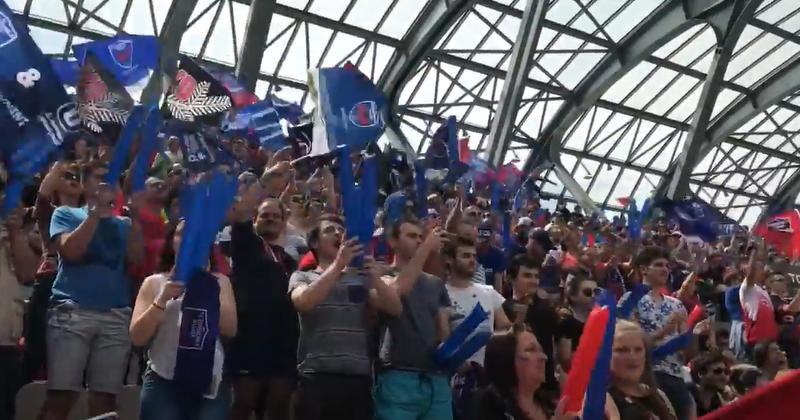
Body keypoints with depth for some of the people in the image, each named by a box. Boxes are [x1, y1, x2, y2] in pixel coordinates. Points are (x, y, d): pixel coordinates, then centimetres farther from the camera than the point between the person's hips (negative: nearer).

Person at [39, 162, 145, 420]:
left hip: (117, 316, 3)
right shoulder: (66, 214, 15)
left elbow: (136, 260, 5)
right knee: (61, 395, -10)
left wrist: (135, 217, -2)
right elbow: (70, 251, -3)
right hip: (72, 312, -2)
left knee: (105, 398, -2)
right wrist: (97, 212, -4)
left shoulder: (124, 224, 21)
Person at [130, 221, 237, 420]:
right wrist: (162, 299, -11)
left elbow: (230, 329, -1)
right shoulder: (154, 282, 11)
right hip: (163, 382, 0)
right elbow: (137, 338, 2)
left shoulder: (219, 281, 13)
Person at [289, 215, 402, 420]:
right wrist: (338, 264, -20)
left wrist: (376, 278, -15)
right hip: (317, 377, -2)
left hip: (358, 378, 2)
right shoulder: (302, 277, 9)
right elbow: (303, 302, -13)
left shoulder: (361, 278, 14)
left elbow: (395, 309, 3)